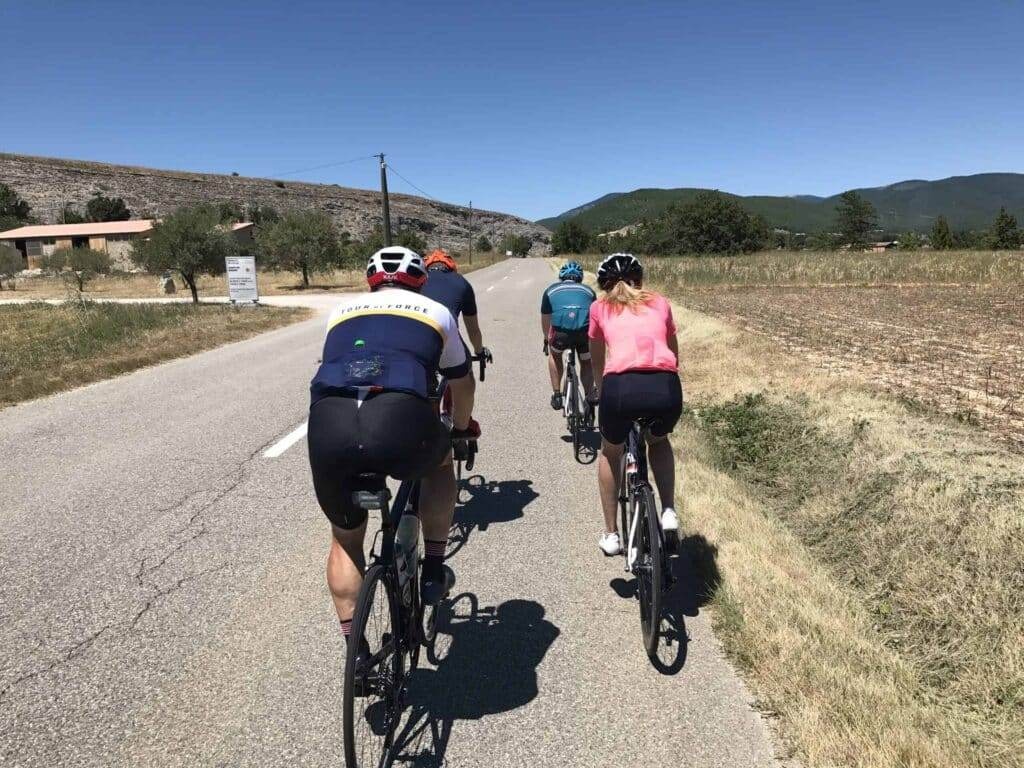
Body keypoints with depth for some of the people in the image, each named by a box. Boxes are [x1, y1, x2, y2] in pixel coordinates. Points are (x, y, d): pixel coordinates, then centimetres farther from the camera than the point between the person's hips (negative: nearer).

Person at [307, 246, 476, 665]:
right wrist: (461, 428, 58)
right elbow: (461, 383, 38)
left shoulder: (341, 311, 31)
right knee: (441, 463, 35)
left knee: (345, 539, 27)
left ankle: (354, 648, 29)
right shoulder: (435, 312, 26)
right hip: (400, 421, -2)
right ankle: (433, 571, 36)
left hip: (329, 425, 2)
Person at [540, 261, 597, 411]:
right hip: (585, 330, 1)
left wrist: (547, 340, 55)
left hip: (560, 330, -1)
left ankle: (556, 395, 26)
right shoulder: (588, 290, 30)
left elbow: (545, 321, 37)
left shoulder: (551, 290, 29)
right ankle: (590, 396, 20)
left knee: (555, 355, 31)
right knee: (586, 362, 30)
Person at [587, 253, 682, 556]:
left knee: (610, 453, 30)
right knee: (659, 441, 37)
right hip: (667, 388, 2)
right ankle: (669, 513, 22)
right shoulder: (660, 303, 26)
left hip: (621, 386, -1)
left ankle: (611, 535, 32)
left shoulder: (600, 308, 23)